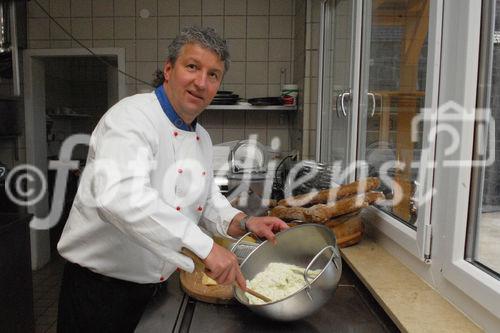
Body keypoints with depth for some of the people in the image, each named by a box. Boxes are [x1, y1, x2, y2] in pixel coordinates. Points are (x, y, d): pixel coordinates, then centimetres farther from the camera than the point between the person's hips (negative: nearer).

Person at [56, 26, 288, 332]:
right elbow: (120, 197, -38)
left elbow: (207, 200, 15)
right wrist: (205, 246, -40)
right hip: (101, 288, -7)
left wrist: (244, 223, -4)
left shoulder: (203, 138, 6)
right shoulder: (132, 117, -21)